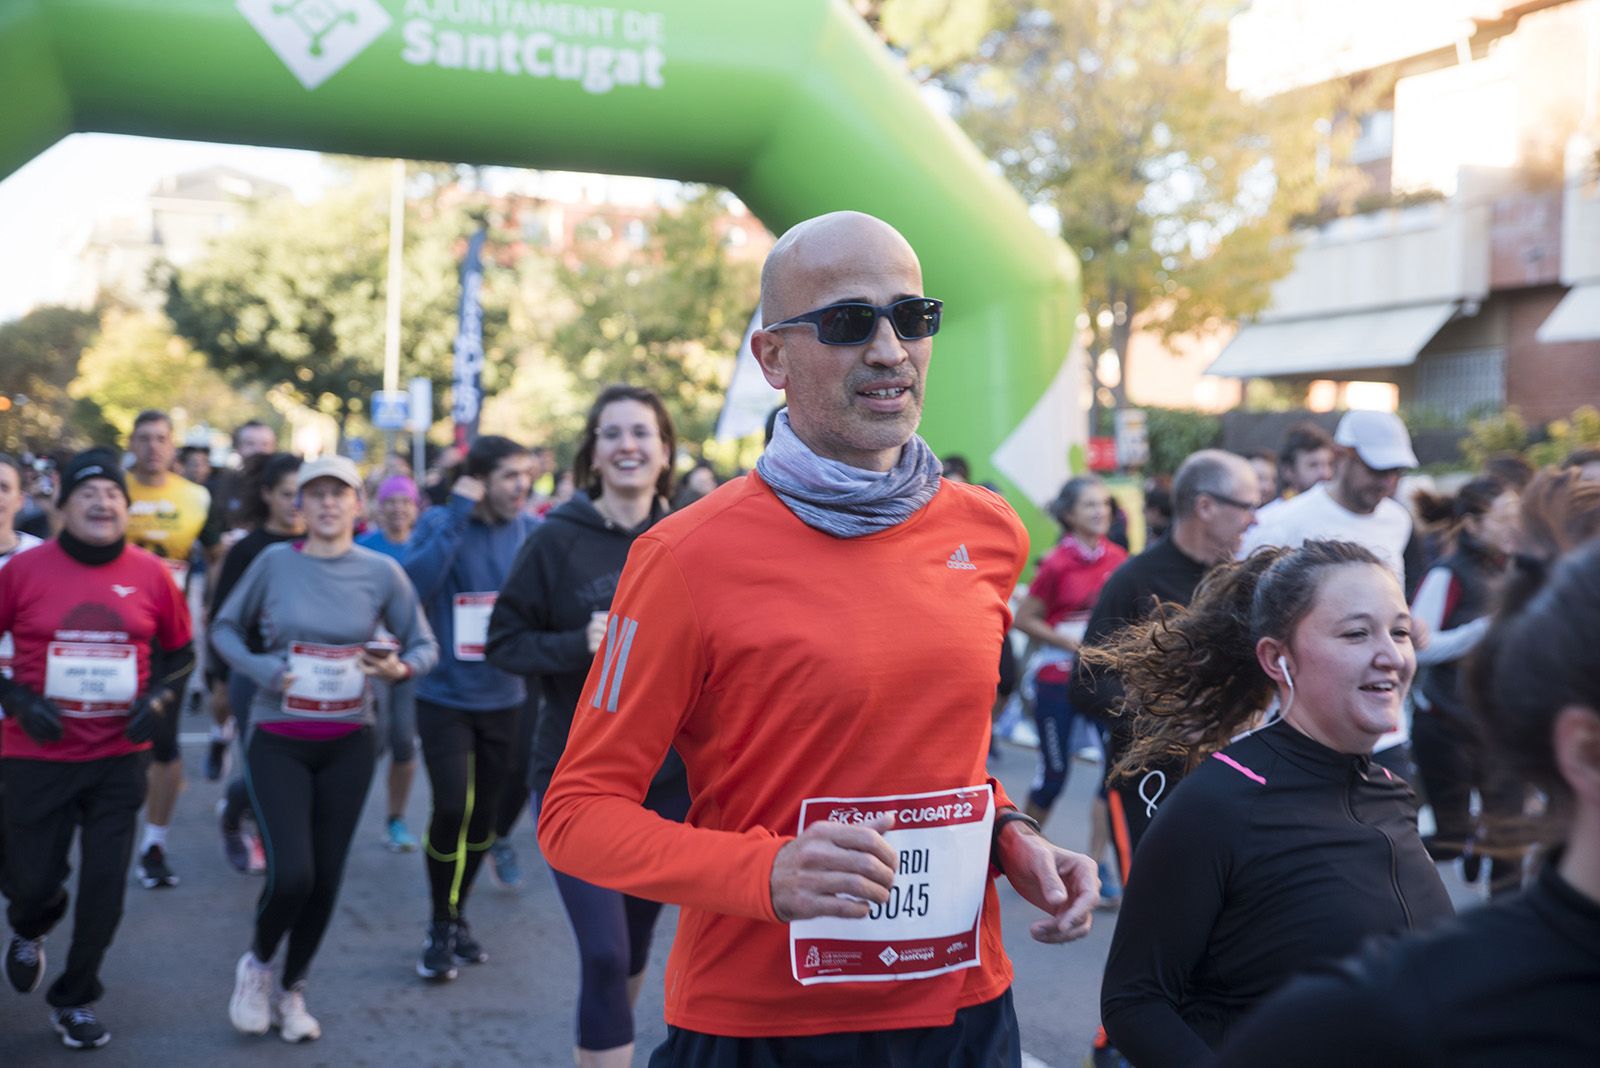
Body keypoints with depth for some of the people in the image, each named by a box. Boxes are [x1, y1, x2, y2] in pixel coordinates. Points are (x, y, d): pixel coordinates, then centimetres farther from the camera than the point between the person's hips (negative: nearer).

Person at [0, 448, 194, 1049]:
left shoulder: (150, 575, -3)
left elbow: (180, 652, 10)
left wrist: (157, 698, -7)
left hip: (119, 758, 1)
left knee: (105, 887, 2)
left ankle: (75, 1000, 24)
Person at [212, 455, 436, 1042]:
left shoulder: (381, 571, -4)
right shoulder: (275, 562, -5)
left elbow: (425, 645, 2)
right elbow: (225, 628, 5)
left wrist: (400, 667, -20)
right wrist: (262, 670, -13)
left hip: (348, 744, 2)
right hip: (278, 741, -2)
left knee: (326, 878, 7)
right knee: (291, 875, -13)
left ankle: (292, 989, 29)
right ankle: (256, 962, 18)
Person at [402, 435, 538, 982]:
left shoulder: (531, 532, -1)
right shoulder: (440, 523, -8)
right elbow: (413, 583, -24)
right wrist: (457, 515, -24)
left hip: (504, 698, 3)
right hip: (445, 696, -3)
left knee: (483, 815, 11)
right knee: (451, 809, -11)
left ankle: (455, 916, 33)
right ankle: (441, 927, 10)